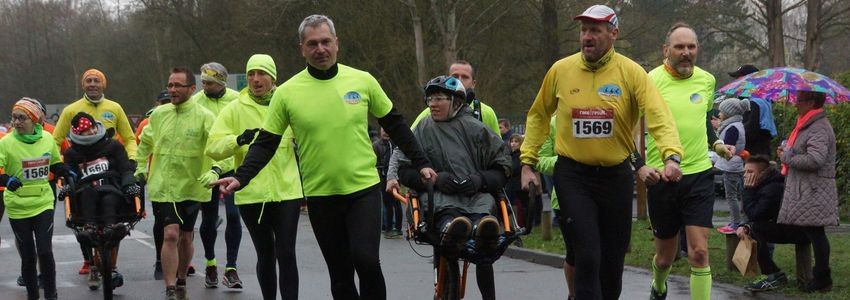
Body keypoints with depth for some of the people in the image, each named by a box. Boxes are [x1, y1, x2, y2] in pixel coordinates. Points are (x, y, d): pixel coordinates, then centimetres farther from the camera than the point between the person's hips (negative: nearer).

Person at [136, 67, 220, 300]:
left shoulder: (203, 117, -8)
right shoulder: (159, 113, 5)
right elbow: (145, 141, 23)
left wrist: (215, 170, -30)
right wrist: (140, 166, 21)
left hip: (192, 186, -1)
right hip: (162, 186, 1)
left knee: (186, 237, 14)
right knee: (170, 234, -13)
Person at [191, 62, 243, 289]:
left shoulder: (237, 100, -1)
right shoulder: (195, 102, -3)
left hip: (232, 166, 0)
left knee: (233, 215, -7)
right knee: (209, 219, 10)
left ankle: (231, 268, 2)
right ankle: (210, 264, 31)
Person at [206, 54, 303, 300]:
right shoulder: (235, 109, 1)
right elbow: (213, 147, -7)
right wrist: (239, 139, -24)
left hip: (286, 191, 0)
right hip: (251, 194, 1)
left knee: (286, 254, -5)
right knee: (265, 255, 11)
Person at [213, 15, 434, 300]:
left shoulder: (363, 81, -2)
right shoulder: (287, 92, -4)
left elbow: (394, 125, 9)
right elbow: (266, 143, 0)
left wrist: (421, 163, 7)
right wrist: (240, 178, -14)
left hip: (364, 190, -1)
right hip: (320, 196, 1)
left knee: (366, 261, -18)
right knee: (340, 273, 9)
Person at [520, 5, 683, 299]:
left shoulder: (631, 73, -8)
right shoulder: (561, 70, -3)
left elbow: (659, 116, -18)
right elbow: (538, 116, 11)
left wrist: (672, 156, -35)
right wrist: (527, 163, 7)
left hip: (616, 175, 1)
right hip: (573, 175, -1)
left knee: (614, 256, 12)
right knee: (588, 255, -12)